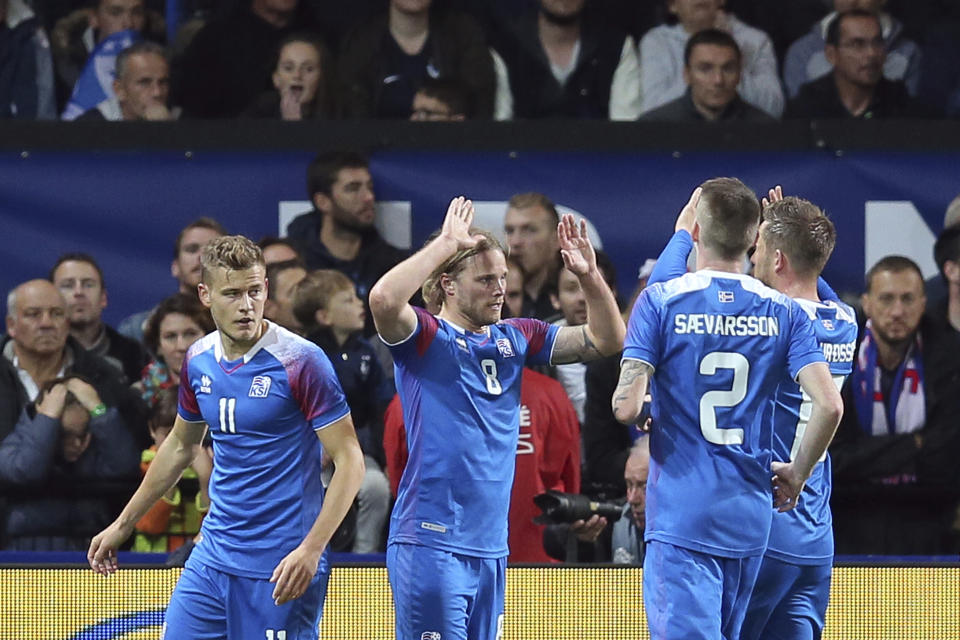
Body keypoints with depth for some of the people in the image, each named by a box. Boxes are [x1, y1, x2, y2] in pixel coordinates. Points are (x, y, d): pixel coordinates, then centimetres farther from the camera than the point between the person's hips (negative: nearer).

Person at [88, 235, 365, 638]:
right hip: (213, 556, 6)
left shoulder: (300, 362, -13)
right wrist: (124, 524, 28)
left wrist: (311, 549, -24)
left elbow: (349, 461, -13)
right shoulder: (198, 361, 7)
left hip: (281, 568, -6)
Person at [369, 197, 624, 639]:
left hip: (490, 547, 7)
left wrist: (589, 275, -2)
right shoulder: (425, 337, -4)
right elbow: (383, 299, -26)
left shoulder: (515, 338, 14)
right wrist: (447, 242, -20)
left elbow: (606, 340, 15)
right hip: (430, 541, -7)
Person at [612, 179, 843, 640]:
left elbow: (626, 407, -13)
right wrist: (797, 474, 8)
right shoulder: (783, 312, 3)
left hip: (681, 515, -4)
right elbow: (829, 406, -7)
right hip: (750, 516, 4)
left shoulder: (660, 302, -6)